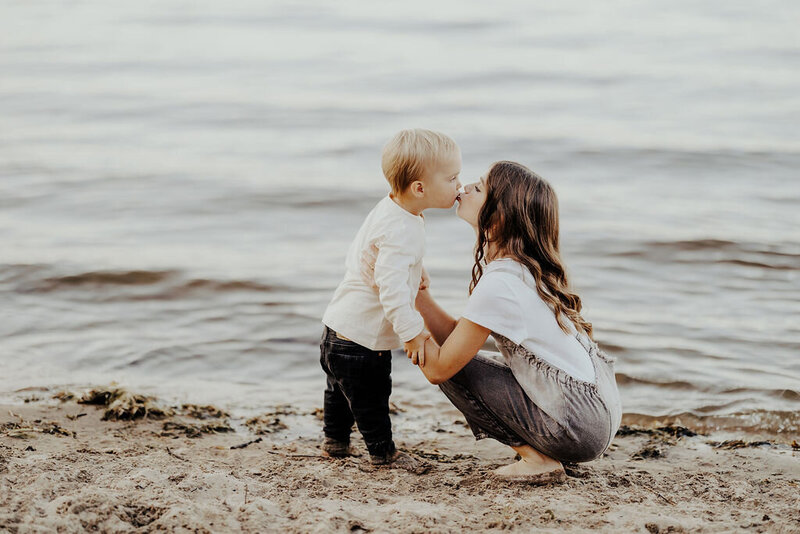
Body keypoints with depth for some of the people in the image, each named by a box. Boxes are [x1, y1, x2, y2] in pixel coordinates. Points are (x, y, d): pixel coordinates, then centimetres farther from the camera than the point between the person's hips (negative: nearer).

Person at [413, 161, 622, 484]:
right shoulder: (525, 267, 6)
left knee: (455, 367, -3)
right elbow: (454, 338, 7)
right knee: (458, 354, 16)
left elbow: (439, 368, -14)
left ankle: (538, 460, 0)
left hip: (579, 427, -9)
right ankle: (541, 454, 14)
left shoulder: (500, 285, -22)